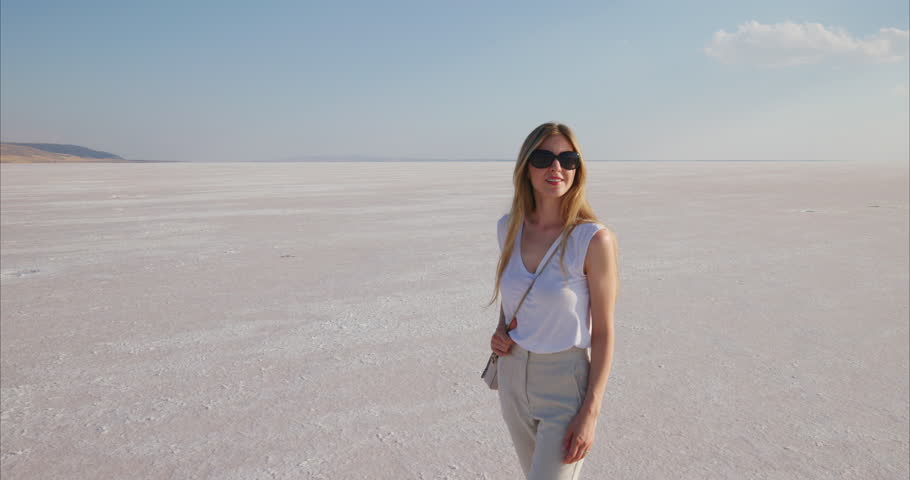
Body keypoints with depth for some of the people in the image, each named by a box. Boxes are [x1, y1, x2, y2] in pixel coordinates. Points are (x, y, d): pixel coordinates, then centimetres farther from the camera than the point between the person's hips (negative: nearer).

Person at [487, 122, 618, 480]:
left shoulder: (594, 239, -19)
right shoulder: (509, 227, -3)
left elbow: (603, 332, -14)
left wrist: (590, 414, -16)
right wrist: (501, 333, -4)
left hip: (567, 388, -5)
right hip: (514, 378, 6)